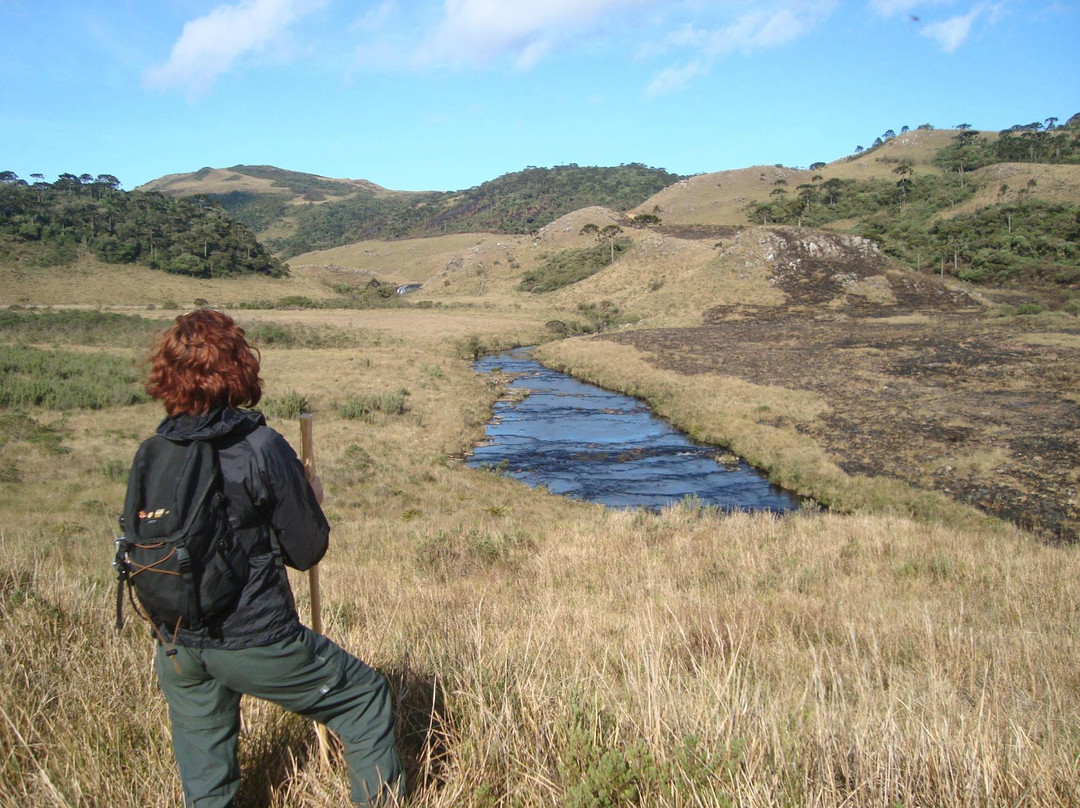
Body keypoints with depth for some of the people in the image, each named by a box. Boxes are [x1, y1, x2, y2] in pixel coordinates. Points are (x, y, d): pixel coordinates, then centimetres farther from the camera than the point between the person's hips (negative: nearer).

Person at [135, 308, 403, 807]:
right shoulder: (262, 448, -15)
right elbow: (307, 552, -9)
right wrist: (311, 503, 10)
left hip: (175, 647, 6)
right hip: (253, 641, -6)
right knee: (364, 697, 13)